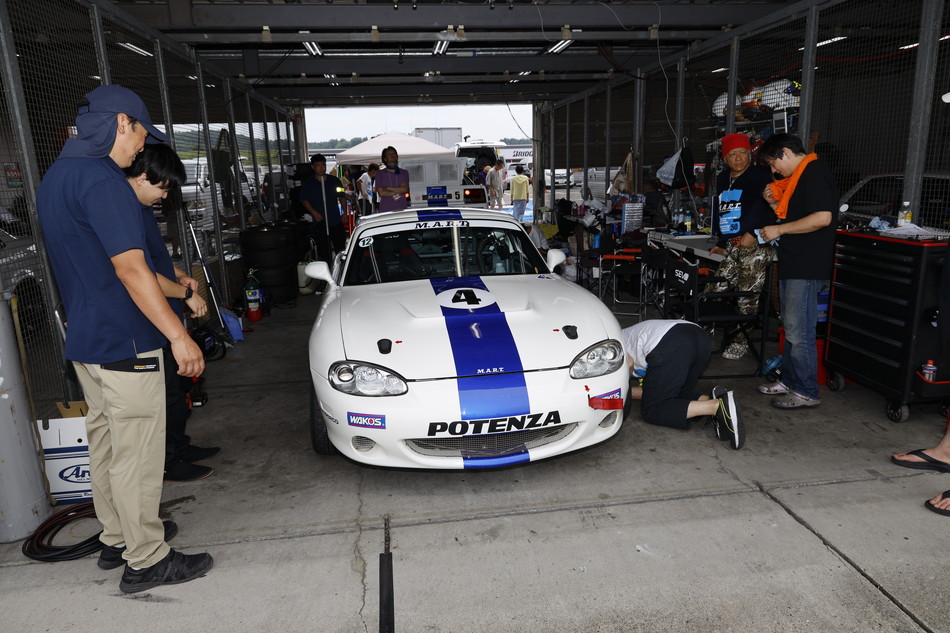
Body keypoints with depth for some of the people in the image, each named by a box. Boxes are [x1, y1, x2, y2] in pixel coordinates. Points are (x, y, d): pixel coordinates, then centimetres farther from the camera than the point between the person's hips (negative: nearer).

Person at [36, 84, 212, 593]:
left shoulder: (56, 176, 14)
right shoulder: (100, 179, -19)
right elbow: (130, 269, -23)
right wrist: (179, 336, -21)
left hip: (85, 340, 10)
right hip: (124, 344, -10)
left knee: (105, 445, 19)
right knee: (137, 454, 0)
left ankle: (117, 538, 34)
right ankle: (146, 560, 13)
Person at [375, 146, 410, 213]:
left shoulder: (404, 173, 12)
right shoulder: (380, 174, 8)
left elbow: (405, 189, -1)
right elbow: (381, 193, -2)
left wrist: (388, 188, -3)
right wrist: (398, 191, -2)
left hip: (402, 209, 1)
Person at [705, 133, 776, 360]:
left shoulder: (760, 177, -2)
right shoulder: (722, 179, 20)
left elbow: (767, 209, -15)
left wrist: (753, 233, -25)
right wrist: (720, 243, 20)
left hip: (754, 246, -7)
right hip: (731, 247, 7)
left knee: (747, 298, -3)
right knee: (713, 292, 2)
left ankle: (741, 342, 9)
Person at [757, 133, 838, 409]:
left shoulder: (815, 173, -14)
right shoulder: (798, 177, 17)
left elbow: (822, 217, -25)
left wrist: (779, 230, -18)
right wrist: (775, 204, 8)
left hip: (807, 268, -11)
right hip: (793, 264, 11)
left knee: (799, 333, -5)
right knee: (791, 329, 17)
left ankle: (806, 392, 5)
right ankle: (789, 381, 27)